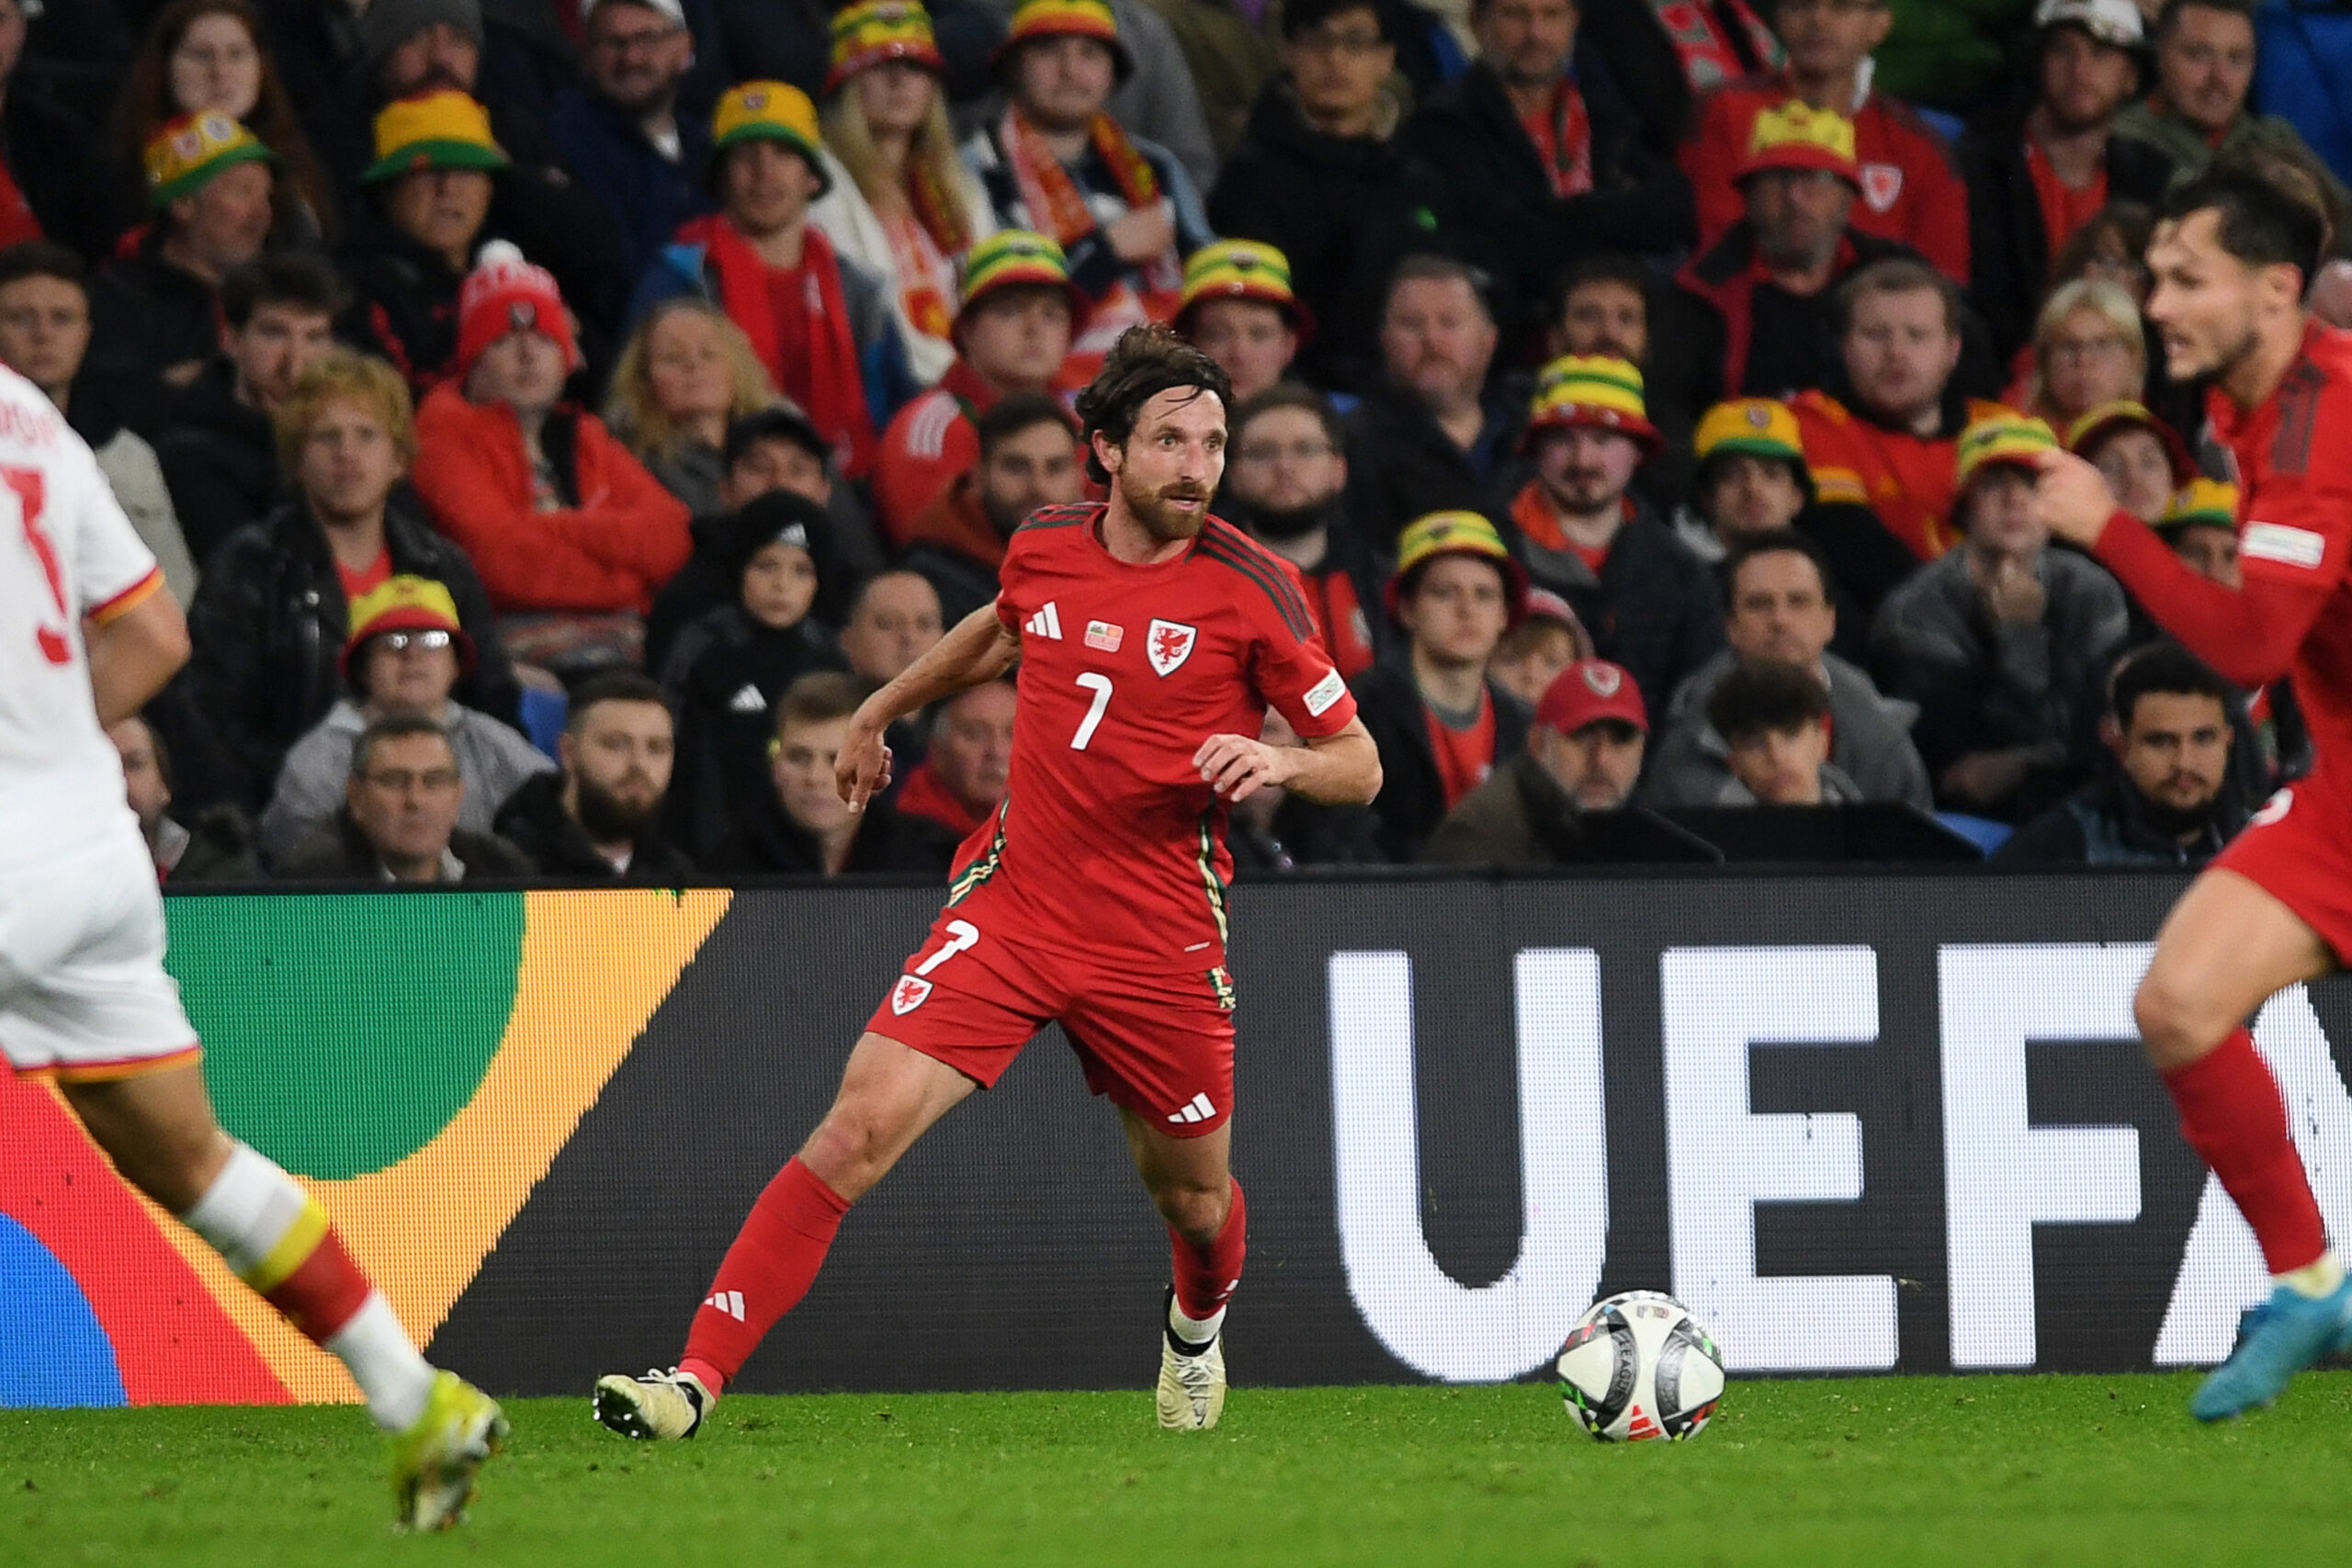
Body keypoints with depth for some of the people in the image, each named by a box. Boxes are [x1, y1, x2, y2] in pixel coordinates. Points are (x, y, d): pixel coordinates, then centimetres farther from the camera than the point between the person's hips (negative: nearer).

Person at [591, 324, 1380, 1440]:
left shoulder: (1247, 589, -9)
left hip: (1159, 943, -1)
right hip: (1011, 908, 1)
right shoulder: (1042, 551, 1)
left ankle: (1196, 1329, 51)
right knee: (862, 1124, -15)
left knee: (1191, 1196, 12)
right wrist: (883, 709, 36)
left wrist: (1282, 761, -24)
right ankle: (695, 1379, -17)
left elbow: (1360, 766, -3)